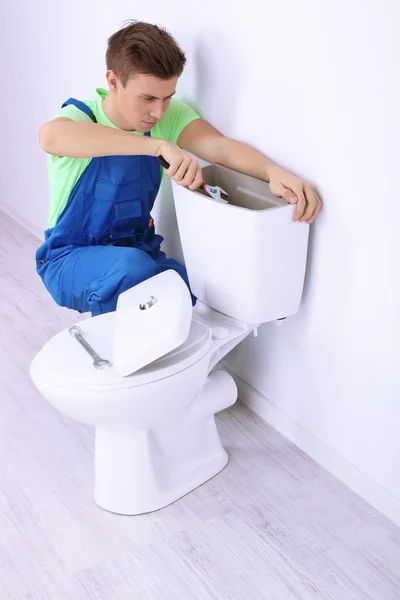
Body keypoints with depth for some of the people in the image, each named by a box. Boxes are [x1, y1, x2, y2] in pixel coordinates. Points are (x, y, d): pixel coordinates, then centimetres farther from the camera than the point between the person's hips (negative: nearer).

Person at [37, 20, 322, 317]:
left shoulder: (168, 115, -6)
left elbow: (219, 146, -22)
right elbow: (52, 136, -44)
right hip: (71, 258, -5)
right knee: (133, 269, -36)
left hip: (139, 249, 5)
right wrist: (159, 146, -52)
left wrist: (273, 172, -44)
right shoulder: (80, 116, -19)